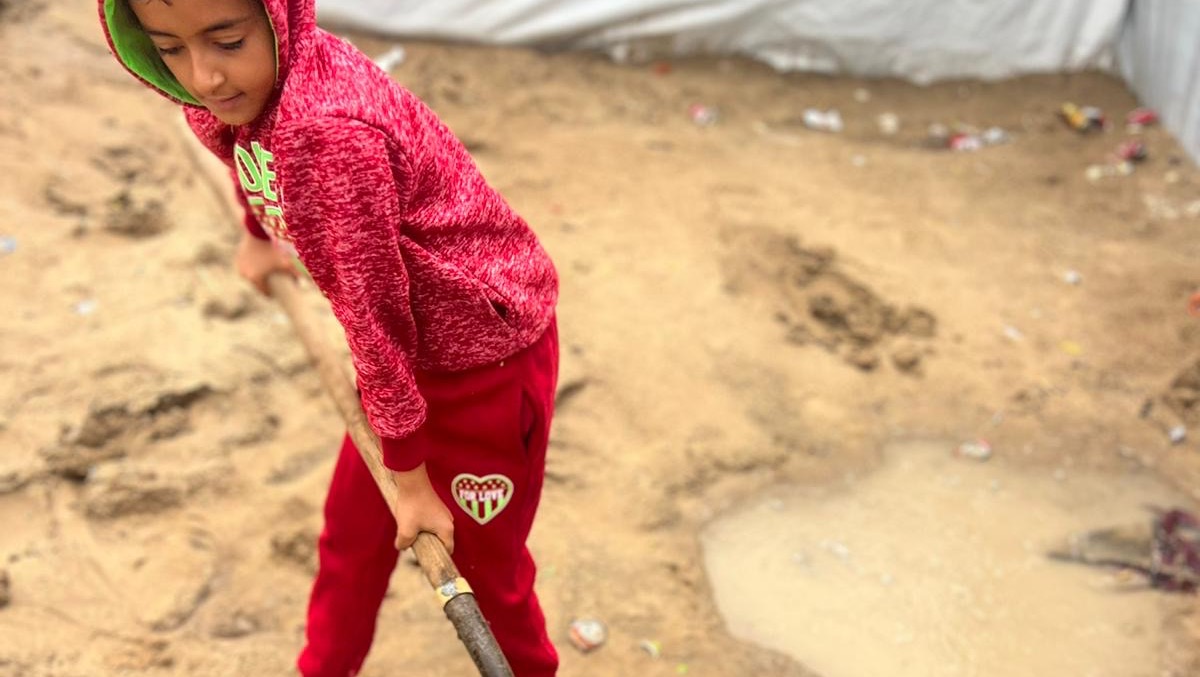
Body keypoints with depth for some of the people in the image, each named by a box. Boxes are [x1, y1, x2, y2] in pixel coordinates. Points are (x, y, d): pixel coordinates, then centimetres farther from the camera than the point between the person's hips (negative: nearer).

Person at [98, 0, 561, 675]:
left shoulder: (327, 129, -36)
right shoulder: (246, 88, -9)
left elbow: (375, 315, -29)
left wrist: (411, 474, -19)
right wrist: (261, 232, 33)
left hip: (488, 359, -8)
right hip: (408, 353, 8)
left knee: (484, 562, 9)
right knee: (353, 532, 21)